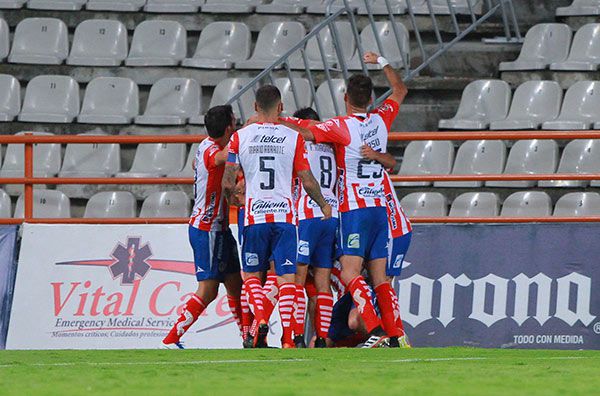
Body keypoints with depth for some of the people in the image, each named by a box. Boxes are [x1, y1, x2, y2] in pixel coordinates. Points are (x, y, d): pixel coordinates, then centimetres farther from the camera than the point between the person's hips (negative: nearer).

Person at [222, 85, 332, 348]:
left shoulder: (240, 137, 2)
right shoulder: (293, 137, -1)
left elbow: (228, 183, 0)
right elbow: (307, 181, -1)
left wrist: (231, 197, 23)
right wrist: (324, 205, 17)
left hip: (254, 216, 1)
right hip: (285, 215, -1)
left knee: (252, 274, 15)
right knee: (286, 276, 0)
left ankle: (260, 318, -9)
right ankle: (287, 337, -9)